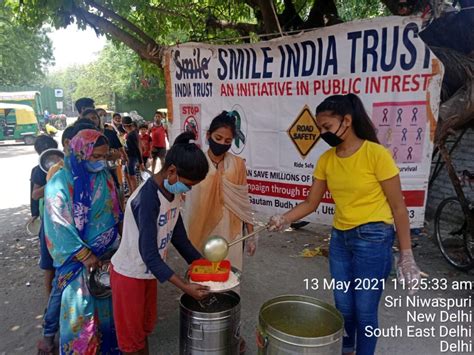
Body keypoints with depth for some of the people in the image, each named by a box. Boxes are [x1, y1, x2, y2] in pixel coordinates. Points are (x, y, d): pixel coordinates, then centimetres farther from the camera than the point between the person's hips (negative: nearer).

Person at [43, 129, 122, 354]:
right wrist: (84, 255, -16)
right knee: (80, 308, 6)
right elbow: (59, 226, -16)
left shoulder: (105, 177, -1)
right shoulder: (60, 183, -16)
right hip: (77, 257, -4)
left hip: (107, 253, 5)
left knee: (106, 302, 17)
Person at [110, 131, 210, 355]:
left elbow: (178, 236, 3)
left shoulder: (173, 192, -6)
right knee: (132, 336, 11)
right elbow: (149, 254, -30)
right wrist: (185, 287, -29)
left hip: (147, 271, 8)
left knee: (145, 326, 23)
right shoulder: (148, 198, -32)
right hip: (129, 274, -8)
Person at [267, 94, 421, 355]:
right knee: (343, 307, 16)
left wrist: (406, 255, -9)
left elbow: (398, 207, -11)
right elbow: (311, 203, 5)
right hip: (339, 238, 5)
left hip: (373, 238, -5)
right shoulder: (326, 160, 1)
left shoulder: (376, 154, -15)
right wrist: (284, 219, -13)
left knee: (364, 311, 4)